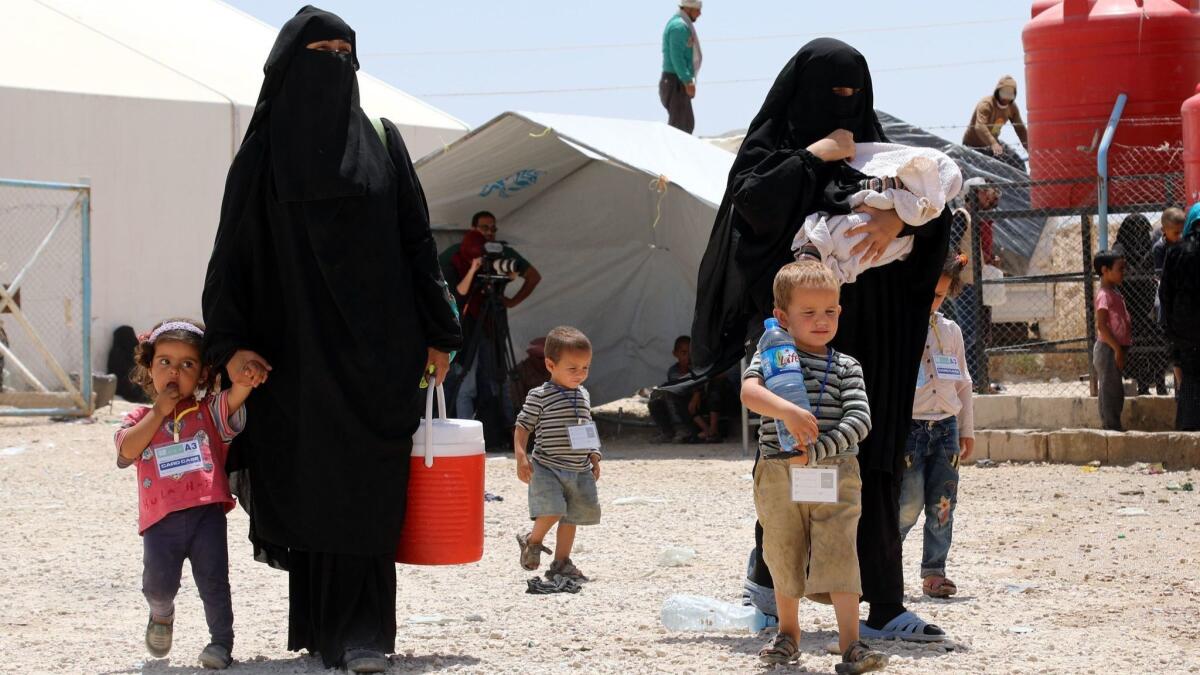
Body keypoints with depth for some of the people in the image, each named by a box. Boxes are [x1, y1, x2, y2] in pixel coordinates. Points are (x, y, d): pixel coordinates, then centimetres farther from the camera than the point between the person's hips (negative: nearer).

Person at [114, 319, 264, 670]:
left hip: (206, 512, -1)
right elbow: (128, 449, -9)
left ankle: (221, 642, 12)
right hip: (161, 519, 1)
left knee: (213, 581, -2)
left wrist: (247, 379, -37)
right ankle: (161, 615, 33)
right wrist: (159, 411, -5)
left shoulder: (208, 411, 7)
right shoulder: (140, 419, 11)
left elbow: (232, 401, -14)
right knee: (158, 584, -1)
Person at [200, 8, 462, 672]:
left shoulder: (382, 142, 8)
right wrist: (231, 344, -9)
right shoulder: (264, 152, 5)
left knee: (367, 489, -6)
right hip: (295, 352, 0)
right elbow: (232, 253, 2)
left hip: (375, 352, 0)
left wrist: (437, 334, 4)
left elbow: (417, 243, 9)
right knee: (309, 487, 2)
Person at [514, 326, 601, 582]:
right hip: (547, 467, -6)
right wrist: (521, 458, -17)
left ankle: (561, 562, 20)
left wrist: (594, 458, 17)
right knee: (552, 511, -20)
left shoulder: (583, 396, 11)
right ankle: (533, 541, 9)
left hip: (579, 470, 6)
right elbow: (522, 427, -7)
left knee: (571, 517, 9)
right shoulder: (540, 397, -9)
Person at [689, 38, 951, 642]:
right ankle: (769, 577, 10)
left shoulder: (868, 151, 14)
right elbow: (750, 201, -17)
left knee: (871, 466, -1)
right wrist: (812, 156, -12)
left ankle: (884, 606, 0)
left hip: (864, 335, 4)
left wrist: (898, 216, -19)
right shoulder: (771, 146, 4)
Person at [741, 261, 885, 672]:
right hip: (778, 478, 1)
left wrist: (816, 451, -23)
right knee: (784, 558, 13)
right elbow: (749, 391, -18)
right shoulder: (772, 355, 2)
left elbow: (860, 421, -10)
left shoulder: (847, 368, 3)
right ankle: (788, 634, 32)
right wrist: (786, 411, -37)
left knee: (839, 558, -10)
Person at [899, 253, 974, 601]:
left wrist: (967, 429, 17)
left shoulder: (950, 331, 12)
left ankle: (934, 571, 11)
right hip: (908, 426, -5)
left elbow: (963, 383, 19)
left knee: (943, 503, 2)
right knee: (910, 503, -10)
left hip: (946, 427, 5)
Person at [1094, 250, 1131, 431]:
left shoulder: (1114, 293, 15)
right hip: (1108, 349, -10)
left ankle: (1114, 428, 19)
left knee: (1116, 394, 13)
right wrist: (1118, 349, -23)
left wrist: (1122, 350, 18)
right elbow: (1101, 325, -23)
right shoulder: (1104, 295, -16)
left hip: (1116, 349, 10)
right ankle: (1112, 428, -5)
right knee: (1110, 392, -7)